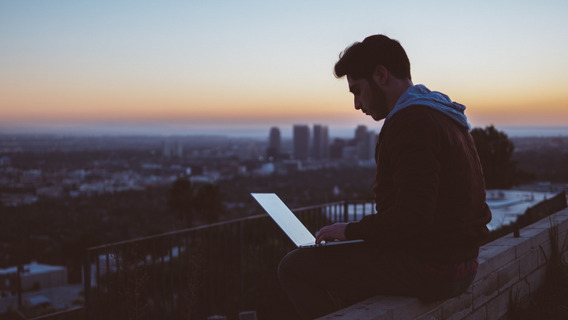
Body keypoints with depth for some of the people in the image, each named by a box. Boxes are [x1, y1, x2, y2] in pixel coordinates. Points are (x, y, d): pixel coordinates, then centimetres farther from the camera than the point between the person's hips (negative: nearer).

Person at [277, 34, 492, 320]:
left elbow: (412, 217, -26)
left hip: (427, 269, -10)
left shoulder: (411, 123, -19)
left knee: (295, 267, -5)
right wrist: (365, 229, 13)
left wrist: (352, 230, -12)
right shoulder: (442, 116, 15)